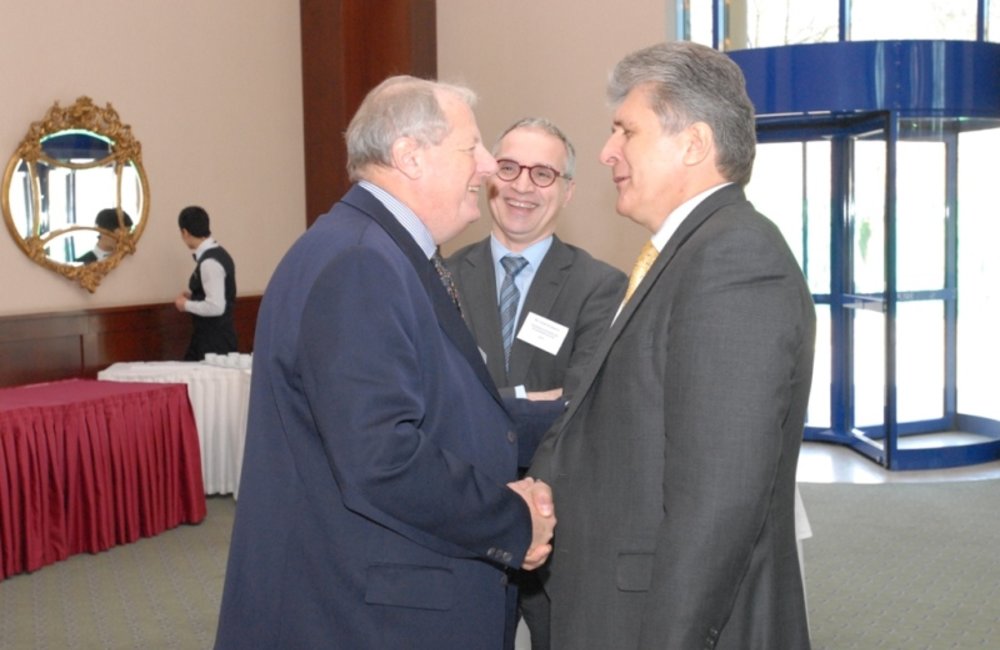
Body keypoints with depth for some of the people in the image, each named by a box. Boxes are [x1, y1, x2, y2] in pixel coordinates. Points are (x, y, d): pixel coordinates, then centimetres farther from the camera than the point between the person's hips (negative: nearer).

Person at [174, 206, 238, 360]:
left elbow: (216, 307, -26)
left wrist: (186, 304, -13)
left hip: (215, 340, -9)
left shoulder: (209, 262, -21)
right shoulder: (218, 254, 8)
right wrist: (193, 296, 10)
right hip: (215, 336, 9)